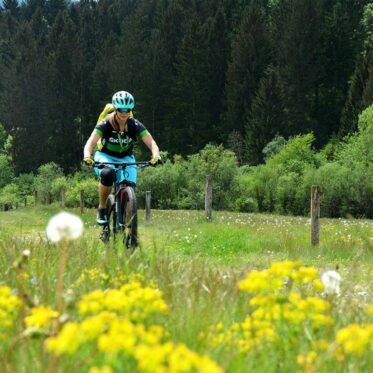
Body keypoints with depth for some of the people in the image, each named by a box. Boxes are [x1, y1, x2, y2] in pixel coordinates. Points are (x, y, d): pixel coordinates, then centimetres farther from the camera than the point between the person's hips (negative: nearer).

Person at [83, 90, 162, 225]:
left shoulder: (135, 125, -17)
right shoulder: (105, 124, -22)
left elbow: (151, 143, -26)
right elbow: (90, 142, -33)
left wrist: (156, 156, -48)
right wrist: (87, 156, -54)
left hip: (125, 158, 2)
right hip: (105, 156, -2)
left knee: (130, 186, -23)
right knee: (107, 174, -36)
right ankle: (102, 209, -16)